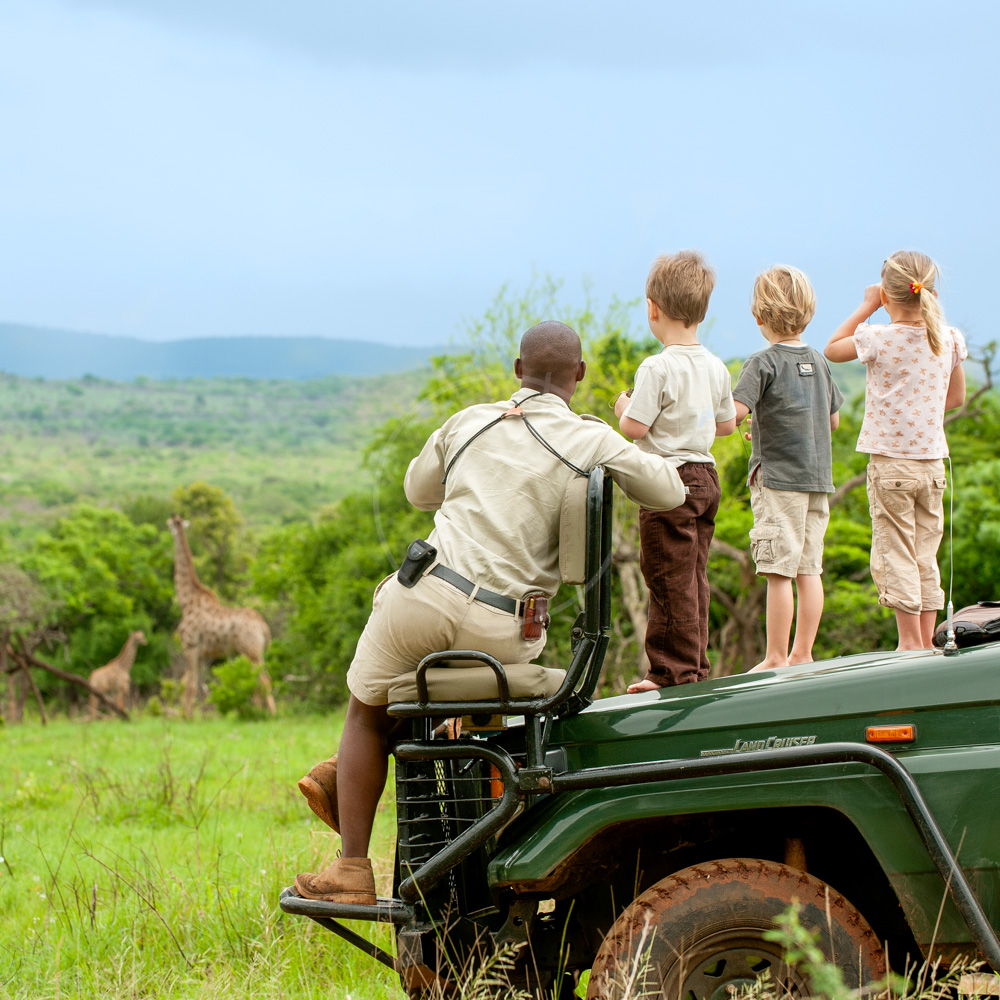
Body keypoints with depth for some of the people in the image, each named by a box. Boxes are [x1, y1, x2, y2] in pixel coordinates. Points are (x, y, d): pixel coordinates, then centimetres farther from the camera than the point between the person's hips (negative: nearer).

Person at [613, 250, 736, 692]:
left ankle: (674, 669, -1)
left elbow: (635, 428, -18)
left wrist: (623, 407, 2)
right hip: (706, 477, 8)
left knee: (670, 578, -3)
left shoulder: (658, 368, -17)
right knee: (694, 577, 14)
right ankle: (696, 665, 18)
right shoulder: (716, 368, 7)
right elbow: (727, 423, 16)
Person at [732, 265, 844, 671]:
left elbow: (736, 412, -20)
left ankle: (776, 658, -3)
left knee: (779, 572, -5)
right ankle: (803, 654, 13)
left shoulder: (763, 363, -8)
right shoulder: (818, 362, 11)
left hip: (778, 477, -7)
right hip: (818, 477, 7)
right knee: (809, 569, 9)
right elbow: (833, 420, 20)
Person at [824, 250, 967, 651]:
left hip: (889, 461, -4)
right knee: (925, 557, 11)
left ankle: (910, 642, -1)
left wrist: (867, 306, 7)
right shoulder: (950, 339, 1)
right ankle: (926, 643, 14)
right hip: (932, 463, 4)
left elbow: (832, 348, 7)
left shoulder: (879, 339, -12)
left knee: (896, 557, 0)